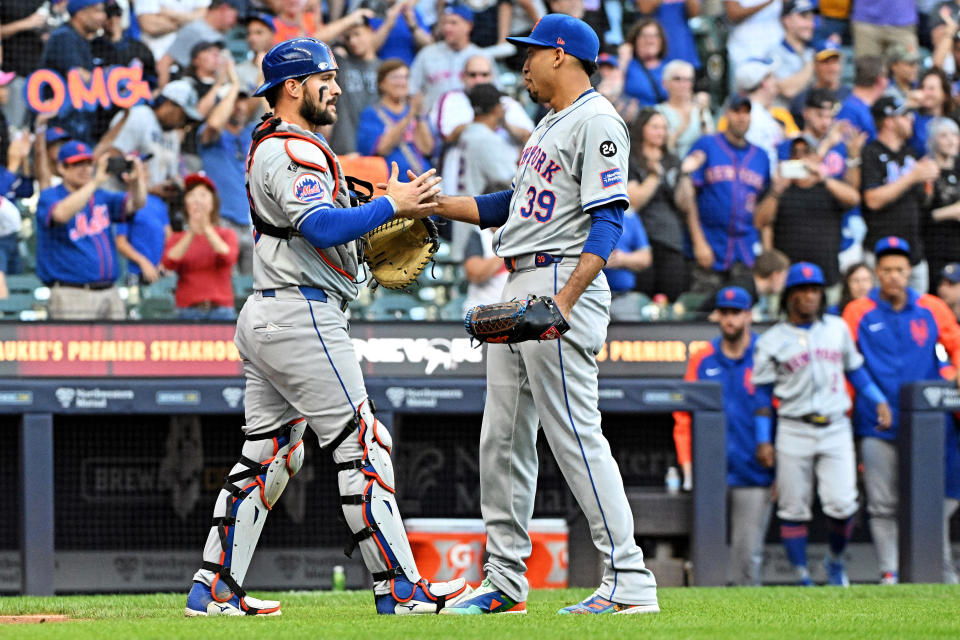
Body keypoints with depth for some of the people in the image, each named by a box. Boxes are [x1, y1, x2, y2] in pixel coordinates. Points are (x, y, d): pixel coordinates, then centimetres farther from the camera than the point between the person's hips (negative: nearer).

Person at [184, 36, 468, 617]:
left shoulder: (272, 148, 20)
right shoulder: (292, 152, -13)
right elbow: (323, 227, -28)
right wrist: (391, 206, -20)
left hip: (265, 318, 11)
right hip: (304, 317, -11)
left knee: (267, 457, 12)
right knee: (362, 445, -8)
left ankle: (215, 590, 11)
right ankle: (400, 588, -8)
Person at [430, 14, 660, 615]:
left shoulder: (597, 121, -10)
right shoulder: (551, 125, 22)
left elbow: (608, 220, -18)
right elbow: (513, 205, 27)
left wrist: (564, 300, -28)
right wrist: (431, 202, 20)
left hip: (564, 281, -11)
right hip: (518, 293, 11)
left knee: (576, 437, -13)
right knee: (502, 440, 11)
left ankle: (630, 582, -14)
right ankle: (505, 583, 17)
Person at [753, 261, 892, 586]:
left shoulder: (837, 328, 11)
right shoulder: (773, 340, 2)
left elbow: (855, 369, 21)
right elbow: (762, 393, 3)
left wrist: (878, 401, 8)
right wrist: (763, 440, -2)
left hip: (836, 429, 2)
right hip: (794, 432, -2)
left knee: (842, 505, -9)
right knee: (793, 508, 0)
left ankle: (835, 560, 17)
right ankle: (802, 577, 9)